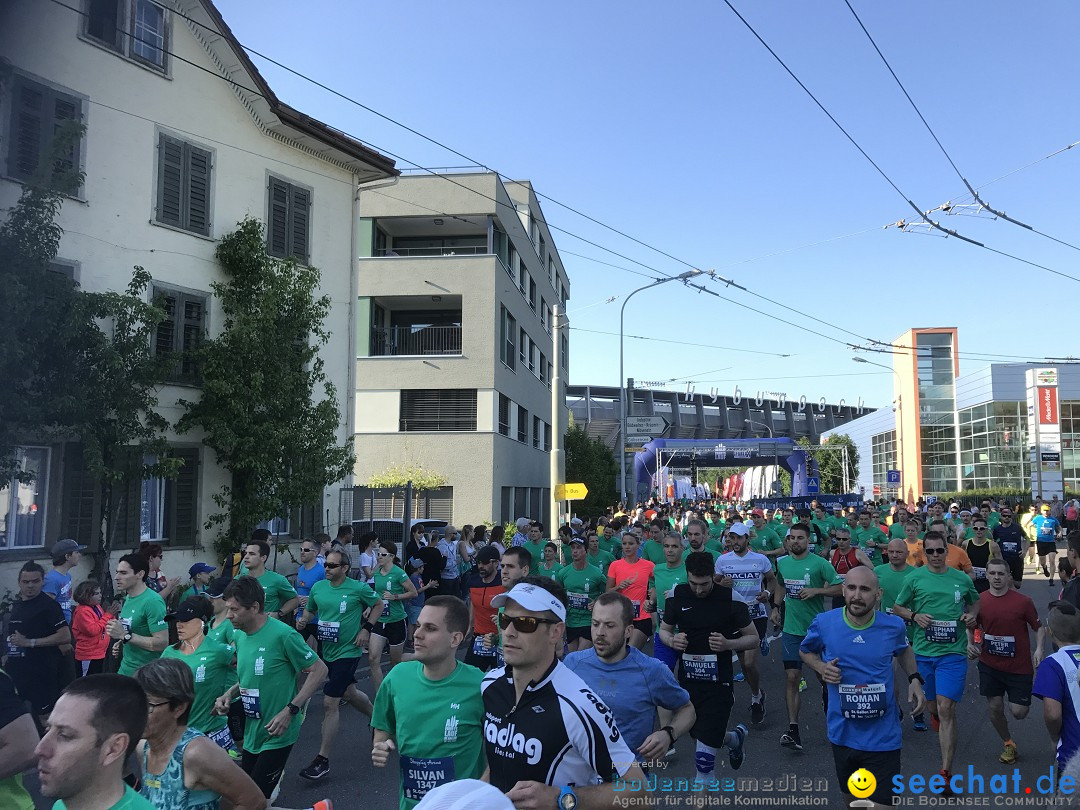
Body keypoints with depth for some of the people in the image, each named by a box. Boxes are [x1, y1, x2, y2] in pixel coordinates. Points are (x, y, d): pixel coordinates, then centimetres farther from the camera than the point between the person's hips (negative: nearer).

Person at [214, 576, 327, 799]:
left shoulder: (282, 635, -21)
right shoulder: (240, 637, 3)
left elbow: (319, 670, -17)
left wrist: (290, 710, -22)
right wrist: (229, 694, -1)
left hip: (276, 736, -7)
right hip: (251, 734, 8)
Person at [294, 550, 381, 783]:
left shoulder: (358, 588, -14)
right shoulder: (318, 587, -1)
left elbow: (378, 604, 0)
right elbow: (310, 610, 14)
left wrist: (366, 628, -10)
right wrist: (303, 620, -8)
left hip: (347, 652, -6)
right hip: (327, 650, 6)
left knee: (329, 702, -10)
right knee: (349, 693, 23)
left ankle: (322, 761, 0)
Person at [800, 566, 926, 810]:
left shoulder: (894, 626, -11)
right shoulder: (824, 623, -14)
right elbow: (805, 650, 8)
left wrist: (914, 679, -3)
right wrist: (820, 667, -12)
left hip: (882, 737, -1)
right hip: (843, 734, 1)